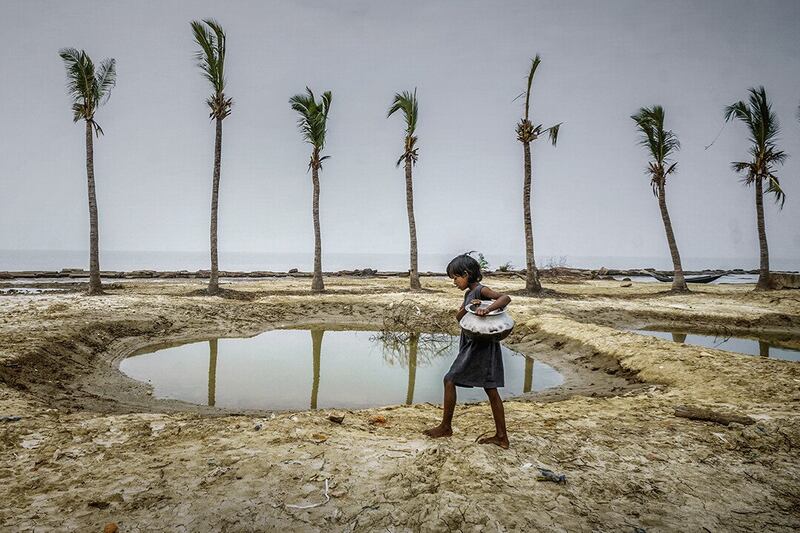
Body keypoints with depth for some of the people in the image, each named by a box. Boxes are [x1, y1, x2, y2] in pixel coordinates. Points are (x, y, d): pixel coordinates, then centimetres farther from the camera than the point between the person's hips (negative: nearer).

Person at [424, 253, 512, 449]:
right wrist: (467, 308, -12)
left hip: (481, 346, -9)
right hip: (471, 345, 9)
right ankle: (501, 436, 17)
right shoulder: (468, 293, 14)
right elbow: (459, 317, 8)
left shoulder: (481, 290, -13)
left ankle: (446, 427, 12)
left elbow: (505, 297, -27)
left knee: (450, 381, -2)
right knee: (491, 390, 10)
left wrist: (487, 309, -41)